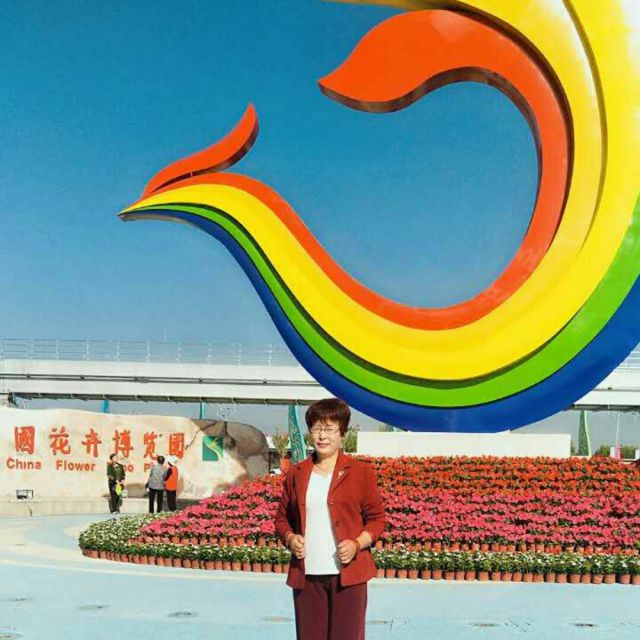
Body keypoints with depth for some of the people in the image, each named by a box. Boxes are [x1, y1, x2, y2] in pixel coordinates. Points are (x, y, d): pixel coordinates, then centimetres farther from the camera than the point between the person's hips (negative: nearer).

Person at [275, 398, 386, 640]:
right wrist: (289, 538, -4)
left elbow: (377, 518, 3)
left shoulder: (360, 472, 2)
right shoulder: (296, 474, 10)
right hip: (306, 574, 3)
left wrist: (357, 544, -13)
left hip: (347, 573, -3)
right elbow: (282, 517, 17)